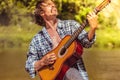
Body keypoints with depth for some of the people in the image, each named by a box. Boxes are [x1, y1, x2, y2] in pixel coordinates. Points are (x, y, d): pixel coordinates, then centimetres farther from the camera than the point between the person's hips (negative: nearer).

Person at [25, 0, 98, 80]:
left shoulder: (71, 25, 8)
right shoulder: (37, 40, 9)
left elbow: (86, 42, -6)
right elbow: (29, 66, 9)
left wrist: (93, 28, -24)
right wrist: (43, 62, -9)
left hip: (72, 70, 0)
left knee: (70, 73, -29)